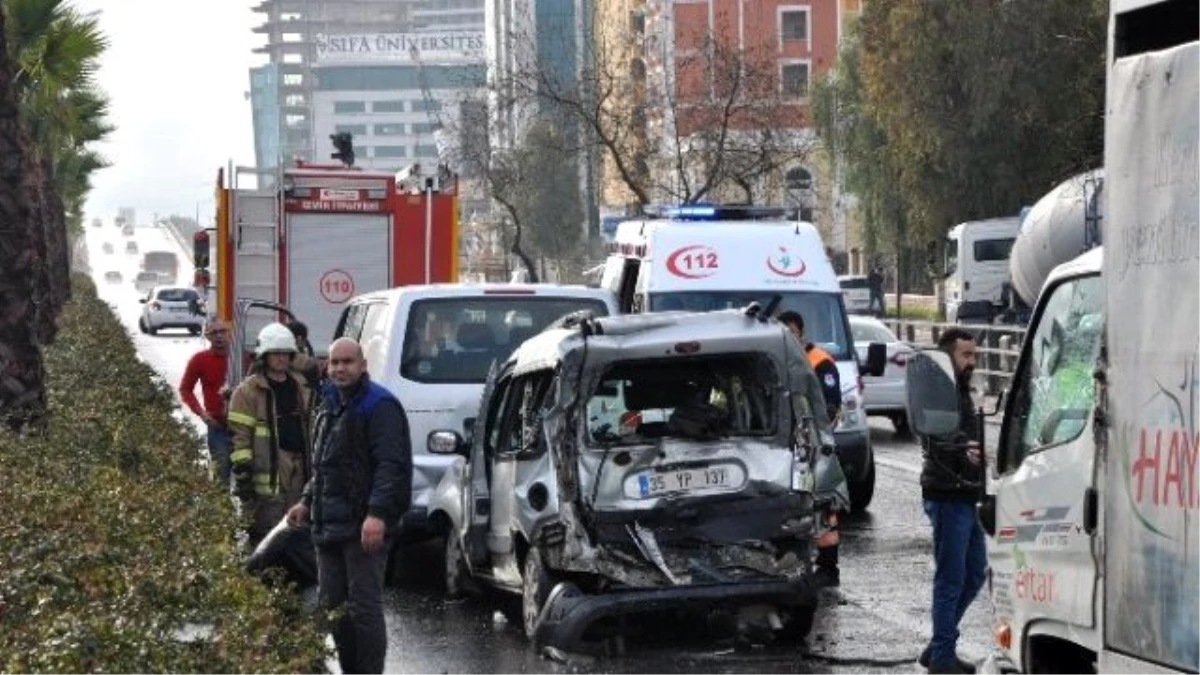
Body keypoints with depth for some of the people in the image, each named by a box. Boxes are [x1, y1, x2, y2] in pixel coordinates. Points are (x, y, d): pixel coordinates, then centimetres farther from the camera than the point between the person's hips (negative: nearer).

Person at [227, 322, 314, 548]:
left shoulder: (301, 388, 17)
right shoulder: (248, 391, -3)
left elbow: (312, 430, 24)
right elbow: (239, 436, -8)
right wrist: (242, 471, -15)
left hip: (300, 470, 7)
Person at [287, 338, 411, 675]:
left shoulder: (379, 406, -10)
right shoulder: (330, 405, 20)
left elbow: (392, 466, -19)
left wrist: (378, 514, -28)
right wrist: (308, 502, 25)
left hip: (364, 525, -9)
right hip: (329, 524, 9)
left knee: (364, 607, -8)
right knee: (332, 605, 12)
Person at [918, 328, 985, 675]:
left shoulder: (960, 393, 17)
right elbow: (937, 443, -31)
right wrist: (964, 451, -45)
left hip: (965, 496, 10)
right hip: (947, 497, -10)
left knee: (975, 574, 14)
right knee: (951, 578, -5)